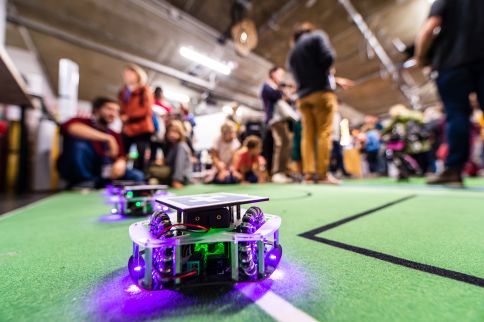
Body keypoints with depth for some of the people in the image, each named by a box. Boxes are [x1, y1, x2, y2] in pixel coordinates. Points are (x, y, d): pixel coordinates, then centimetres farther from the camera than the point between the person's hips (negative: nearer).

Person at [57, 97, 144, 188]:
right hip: (76, 173, -3)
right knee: (79, 142, -28)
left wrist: (120, 163, -21)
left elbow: (121, 156, 4)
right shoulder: (82, 122, -1)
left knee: (136, 176, -13)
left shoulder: (115, 136, 12)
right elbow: (70, 128, -26)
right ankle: (85, 184, -17)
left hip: (104, 173, 4)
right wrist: (108, 138, -27)